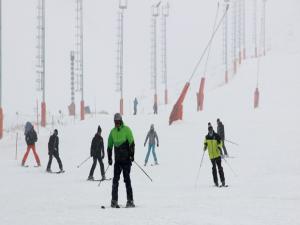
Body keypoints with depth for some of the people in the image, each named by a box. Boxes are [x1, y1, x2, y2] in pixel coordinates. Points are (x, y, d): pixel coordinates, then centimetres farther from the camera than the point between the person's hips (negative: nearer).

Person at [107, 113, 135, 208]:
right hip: (117, 160, 4)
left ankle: (130, 201, -3)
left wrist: (132, 155, -12)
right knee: (115, 180, -1)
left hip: (126, 159, -4)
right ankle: (114, 201, 2)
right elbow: (109, 146, 16)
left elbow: (131, 143, -6)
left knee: (127, 179, -6)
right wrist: (109, 158, 12)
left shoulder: (126, 130, -4)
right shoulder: (113, 131, 10)